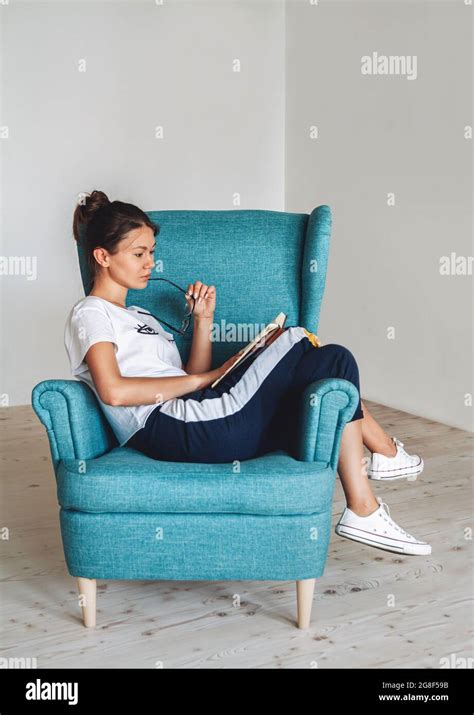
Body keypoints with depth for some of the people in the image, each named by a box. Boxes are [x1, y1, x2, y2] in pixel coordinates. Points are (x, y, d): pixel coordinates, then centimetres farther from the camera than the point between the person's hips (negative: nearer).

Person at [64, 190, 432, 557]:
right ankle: (386, 452, 12)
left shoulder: (140, 317, 29)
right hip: (182, 431, -9)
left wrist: (203, 319, 10)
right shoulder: (90, 314, 2)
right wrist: (202, 379, -9)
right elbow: (113, 391, -17)